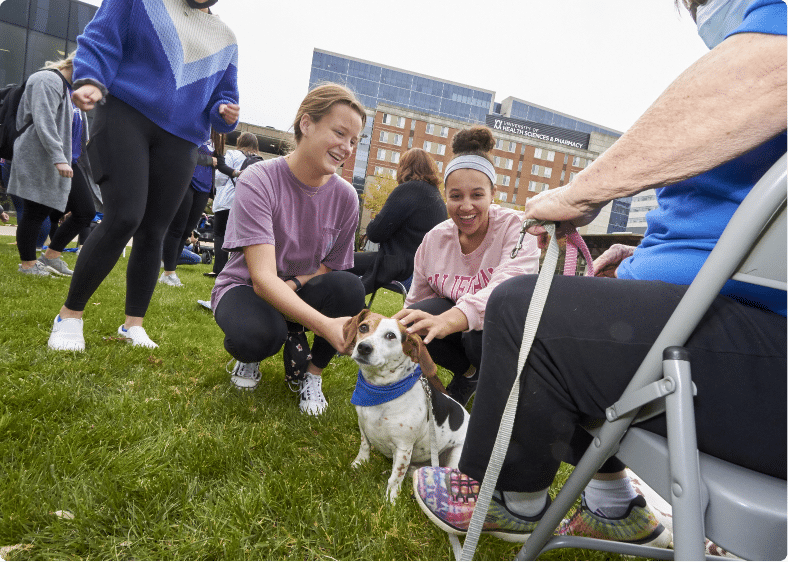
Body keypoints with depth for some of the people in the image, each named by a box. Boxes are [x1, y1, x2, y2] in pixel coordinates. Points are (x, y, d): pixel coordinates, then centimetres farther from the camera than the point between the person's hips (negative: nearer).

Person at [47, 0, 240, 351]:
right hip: (126, 114, -4)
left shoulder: (225, 39, 18)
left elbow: (223, 95, 21)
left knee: (153, 232, 2)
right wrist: (90, 81, -18)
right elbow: (100, 42, 2)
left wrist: (224, 112, -2)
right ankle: (69, 315, 0)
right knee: (124, 218, -18)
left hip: (180, 140, 4)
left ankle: (133, 323, 16)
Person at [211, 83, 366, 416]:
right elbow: (263, 277, -33)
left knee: (350, 288, -30)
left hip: (303, 290, 3)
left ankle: (312, 373, -2)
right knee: (259, 334, -38)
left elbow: (330, 269, -2)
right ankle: (249, 355, 4)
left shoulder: (345, 196, -10)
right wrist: (325, 325, -47)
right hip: (245, 288, -3)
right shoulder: (259, 181, -23)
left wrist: (291, 285, -24)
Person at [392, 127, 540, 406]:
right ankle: (468, 373, 4)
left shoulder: (516, 227, -18)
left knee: (482, 336, -37)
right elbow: (415, 303, 4)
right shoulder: (434, 239, -4)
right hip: (458, 331, 4)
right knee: (414, 321, -25)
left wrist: (447, 321, -54)